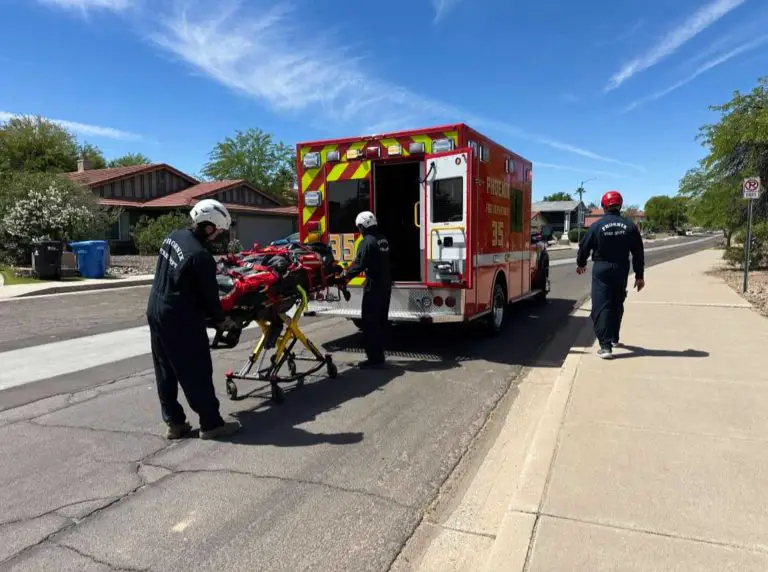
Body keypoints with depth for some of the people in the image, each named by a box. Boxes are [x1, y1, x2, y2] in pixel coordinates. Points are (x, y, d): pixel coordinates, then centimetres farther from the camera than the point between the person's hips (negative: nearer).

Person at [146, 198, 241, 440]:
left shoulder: (173, 237, 3)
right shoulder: (201, 256, -23)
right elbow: (209, 295, -15)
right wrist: (222, 320, 2)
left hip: (155, 310, 9)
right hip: (180, 319, -9)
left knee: (165, 371, 14)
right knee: (197, 372, 1)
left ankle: (174, 422, 23)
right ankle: (211, 423, 11)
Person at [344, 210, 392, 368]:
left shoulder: (367, 242, -17)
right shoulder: (383, 239, 11)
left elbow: (359, 264, -20)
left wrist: (346, 275, -5)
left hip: (373, 286, -9)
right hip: (386, 285, 9)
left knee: (370, 323, -3)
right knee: (380, 321, 16)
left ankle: (374, 358, -1)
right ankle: (378, 355, 24)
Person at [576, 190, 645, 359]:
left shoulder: (597, 225, -9)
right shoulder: (630, 226, 1)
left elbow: (584, 247, -1)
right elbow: (638, 253, 2)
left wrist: (581, 264, 18)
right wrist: (639, 276, 9)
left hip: (601, 269, -4)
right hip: (621, 270, 4)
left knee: (601, 306, -5)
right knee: (617, 304, 21)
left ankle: (605, 345, -14)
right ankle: (614, 338, 37)